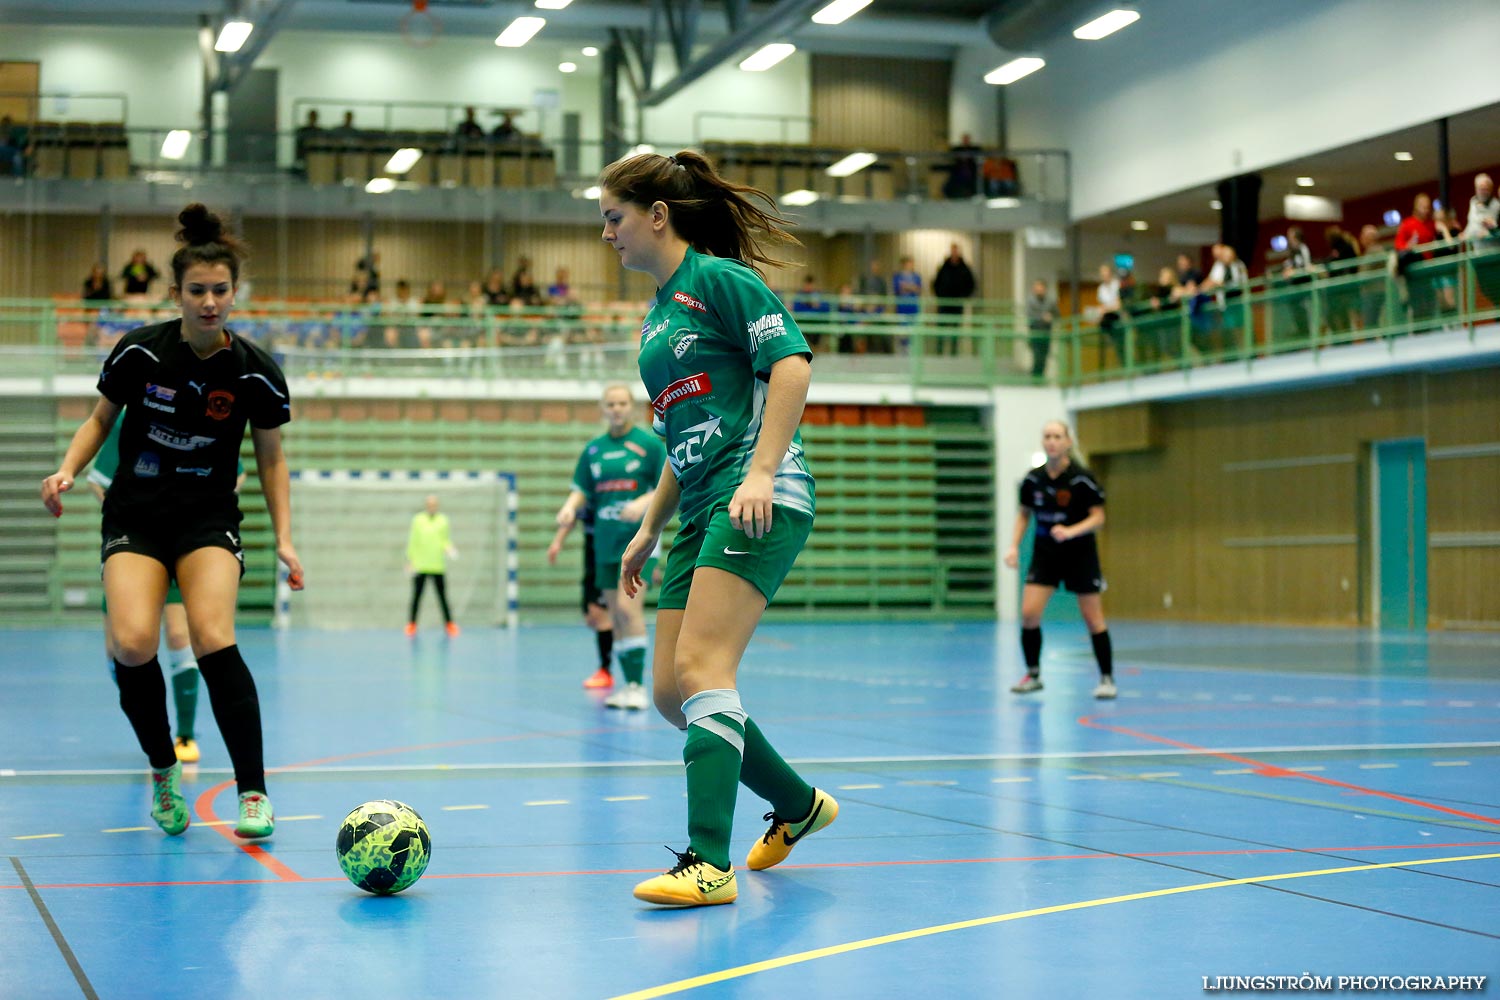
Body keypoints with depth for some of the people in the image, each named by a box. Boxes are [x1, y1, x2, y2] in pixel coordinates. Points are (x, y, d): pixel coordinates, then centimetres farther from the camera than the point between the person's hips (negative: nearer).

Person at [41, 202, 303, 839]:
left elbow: (271, 459, 5)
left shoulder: (255, 373, -7)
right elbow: (100, 419, 8)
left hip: (209, 519, 0)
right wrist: (67, 471, -8)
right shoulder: (139, 352, -8)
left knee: (212, 639, -24)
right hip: (134, 516, 1)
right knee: (132, 643, -22)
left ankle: (253, 790, -12)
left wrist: (284, 539, -2)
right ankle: (164, 770, 3)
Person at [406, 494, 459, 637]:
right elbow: (412, 541, 5)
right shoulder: (417, 520, 2)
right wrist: (410, 561, 1)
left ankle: (449, 624, 9)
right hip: (420, 565, 0)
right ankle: (411, 624, 14)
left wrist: (450, 550, -9)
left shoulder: (443, 521, 5)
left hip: (438, 566, 0)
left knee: (442, 596, 2)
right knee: (417, 596, 4)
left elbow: (446, 540, 12)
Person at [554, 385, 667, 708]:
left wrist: (642, 503, -21)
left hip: (639, 537, -5)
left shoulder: (649, 443, -1)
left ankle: (638, 686, -17)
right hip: (605, 540, 5)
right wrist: (569, 507, -11)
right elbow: (581, 489, 11)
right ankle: (628, 685, 13)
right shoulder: (593, 449, 12)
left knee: (628, 606, -19)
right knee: (615, 615, 6)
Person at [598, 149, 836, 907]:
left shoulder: (718, 277, -3)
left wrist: (761, 472, -23)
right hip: (704, 513, 9)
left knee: (700, 669, -19)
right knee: (671, 693, 6)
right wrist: (650, 528, 25)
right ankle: (798, 804, 24)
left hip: (759, 502, -9)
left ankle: (710, 865, -20)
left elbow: (791, 361, -14)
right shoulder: (658, 313, 23)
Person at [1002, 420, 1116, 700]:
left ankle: (1107, 679, 13)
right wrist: (1014, 545, -2)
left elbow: (1098, 517, -11)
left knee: (1093, 618, 0)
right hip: (1045, 552, 3)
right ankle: (1033, 674, 7)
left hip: (1079, 553, -3)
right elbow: (1024, 514, 10)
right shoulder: (1032, 479, -3)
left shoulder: (1082, 478, -15)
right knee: (1029, 613, -9)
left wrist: (1071, 531, -27)